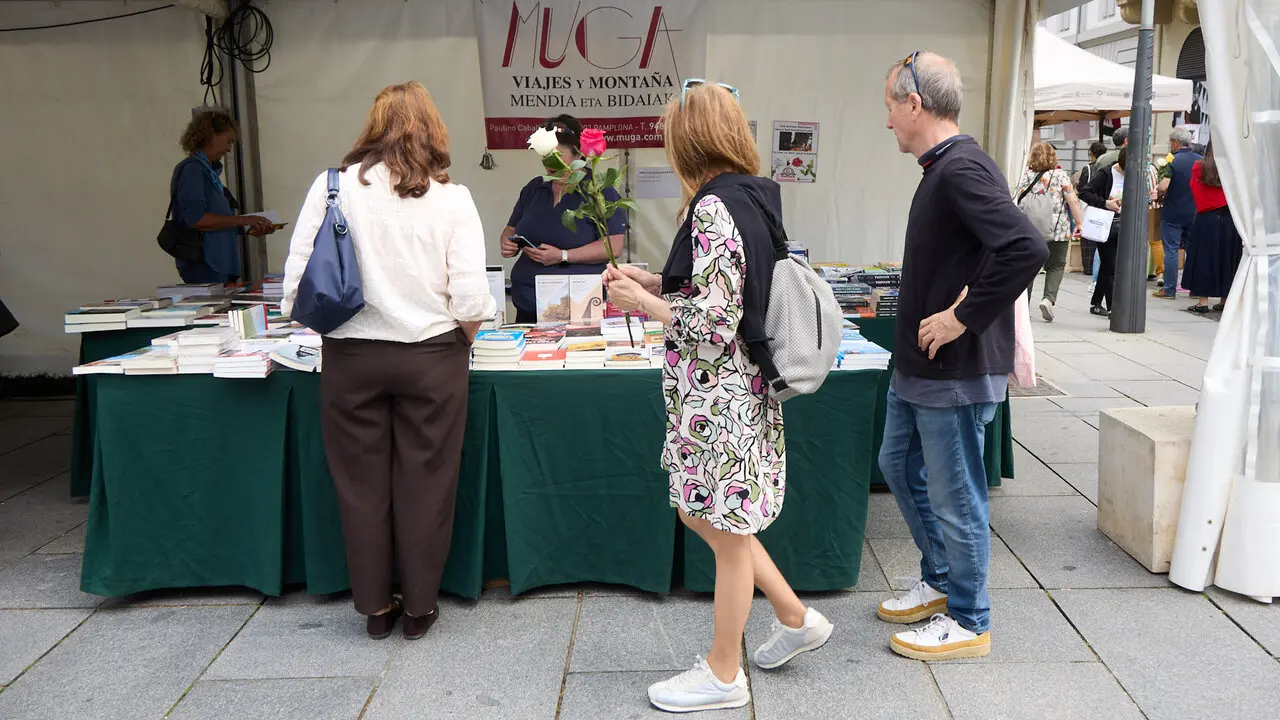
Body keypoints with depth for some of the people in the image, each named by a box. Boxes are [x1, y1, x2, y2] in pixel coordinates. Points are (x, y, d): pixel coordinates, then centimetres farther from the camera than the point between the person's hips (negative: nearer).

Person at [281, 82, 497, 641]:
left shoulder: (331, 187, -3)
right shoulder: (451, 198, -5)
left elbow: (297, 281, -6)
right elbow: (470, 299, -10)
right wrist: (462, 341, 10)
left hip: (350, 356, 1)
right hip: (431, 356, -1)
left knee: (362, 483, 12)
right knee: (424, 483, 9)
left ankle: (376, 606, 24)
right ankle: (419, 607, 20)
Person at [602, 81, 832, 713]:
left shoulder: (714, 206, -20)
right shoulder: (756, 196, 8)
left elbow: (714, 324, -25)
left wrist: (642, 302, -11)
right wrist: (655, 282, 12)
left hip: (718, 396, -9)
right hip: (734, 385, 9)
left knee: (726, 533, 6)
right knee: (704, 514, 23)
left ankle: (722, 676, 25)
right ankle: (796, 619, 34)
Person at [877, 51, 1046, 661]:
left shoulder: (962, 168, -21)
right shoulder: (943, 167, 10)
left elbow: (1027, 248, -34)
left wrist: (963, 319, -26)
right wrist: (926, 303, 5)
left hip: (956, 371, -10)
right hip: (918, 365, 10)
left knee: (954, 496, 3)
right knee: (900, 465, 22)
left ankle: (967, 622, 20)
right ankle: (939, 582, 38)